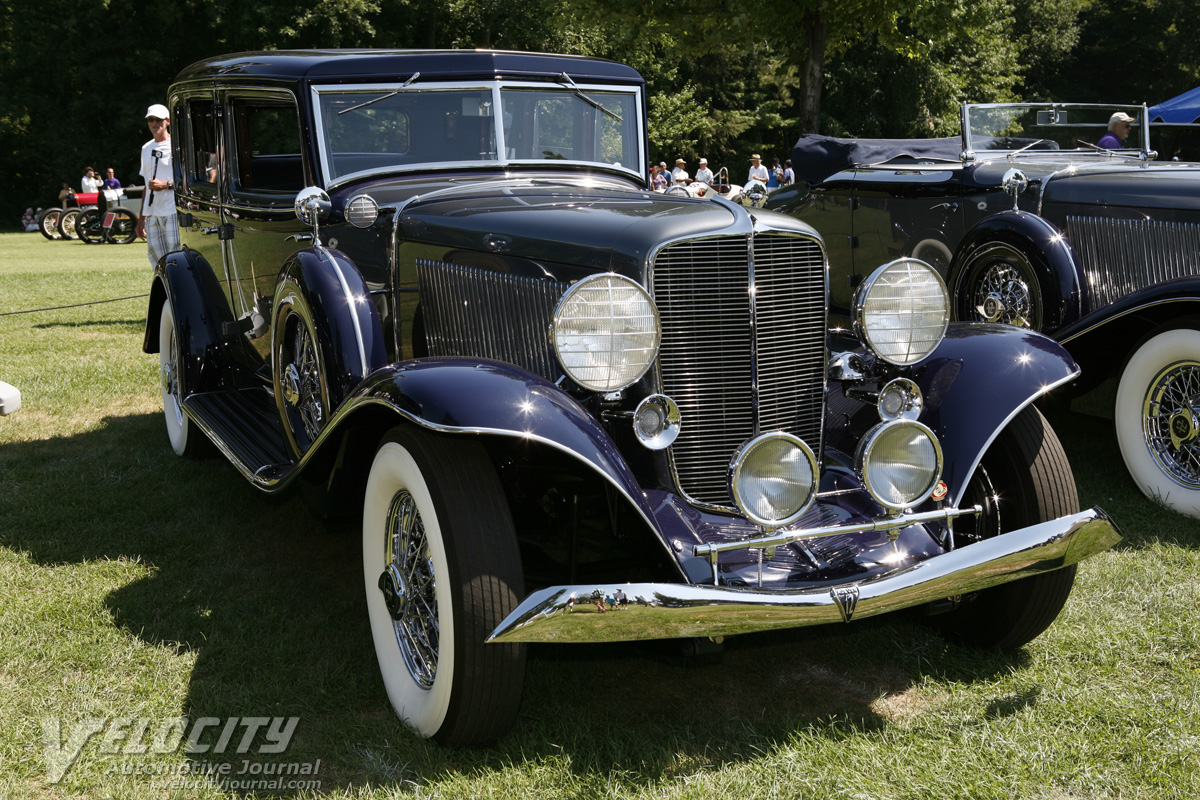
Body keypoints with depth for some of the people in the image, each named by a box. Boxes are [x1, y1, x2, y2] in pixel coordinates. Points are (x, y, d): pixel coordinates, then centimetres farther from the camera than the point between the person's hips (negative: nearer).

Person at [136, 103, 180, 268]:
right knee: (155, 258, 4)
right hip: (151, 215, 7)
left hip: (173, 213, -6)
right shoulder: (146, 148, 20)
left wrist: (166, 185, -19)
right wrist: (141, 217, 23)